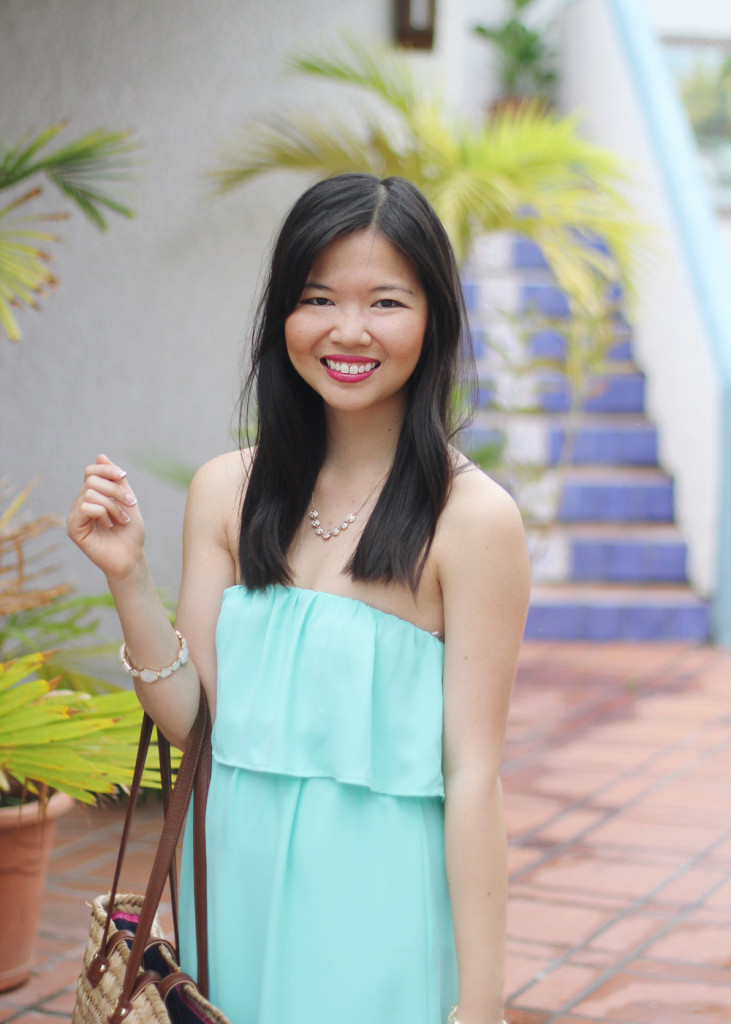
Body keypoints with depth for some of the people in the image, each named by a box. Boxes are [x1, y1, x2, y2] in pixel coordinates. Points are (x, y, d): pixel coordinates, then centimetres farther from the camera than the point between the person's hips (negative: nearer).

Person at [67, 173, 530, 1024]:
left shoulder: (471, 517, -13)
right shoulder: (227, 492, 2)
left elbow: (472, 775, -13)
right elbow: (187, 715, 3)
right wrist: (128, 577, -11)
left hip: (378, 893, -4)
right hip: (239, 881, 5)